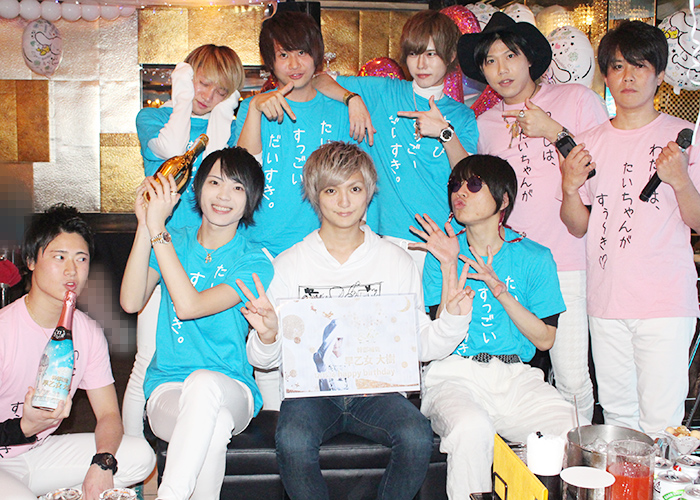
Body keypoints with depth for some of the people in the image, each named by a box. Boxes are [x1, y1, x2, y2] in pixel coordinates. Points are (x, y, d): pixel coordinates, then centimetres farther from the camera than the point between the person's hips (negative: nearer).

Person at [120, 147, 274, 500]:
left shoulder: (254, 263, -2)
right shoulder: (174, 242, 9)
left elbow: (189, 305, -19)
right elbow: (131, 302, -9)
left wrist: (157, 228, -19)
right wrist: (145, 225, -15)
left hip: (231, 391, -1)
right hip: (166, 390, 1)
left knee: (203, 382, -38)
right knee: (216, 425, -35)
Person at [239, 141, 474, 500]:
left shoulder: (398, 262, 8)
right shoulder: (288, 265, 5)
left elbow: (419, 345, 8)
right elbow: (264, 360, 6)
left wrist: (452, 317, -9)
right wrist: (266, 336, -16)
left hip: (375, 386, 1)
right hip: (310, 387, -1)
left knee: (417, 437, -28)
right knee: (292, 441, -32)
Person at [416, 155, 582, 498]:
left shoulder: (535, 258, 8)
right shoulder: (443, 254, 7)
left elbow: (545, 339, 2)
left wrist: (498, 288, -9)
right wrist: (449, 270, -10)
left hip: (515, 378, 2)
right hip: (454, 374, -1)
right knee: (472, 428, -36)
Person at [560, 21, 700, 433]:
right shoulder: (592, 142, 10)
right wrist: (570, 188, -6)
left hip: (666, 302, -3)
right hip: (606, 300, 4)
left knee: (659, 422, -5)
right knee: (617, 414, 13)